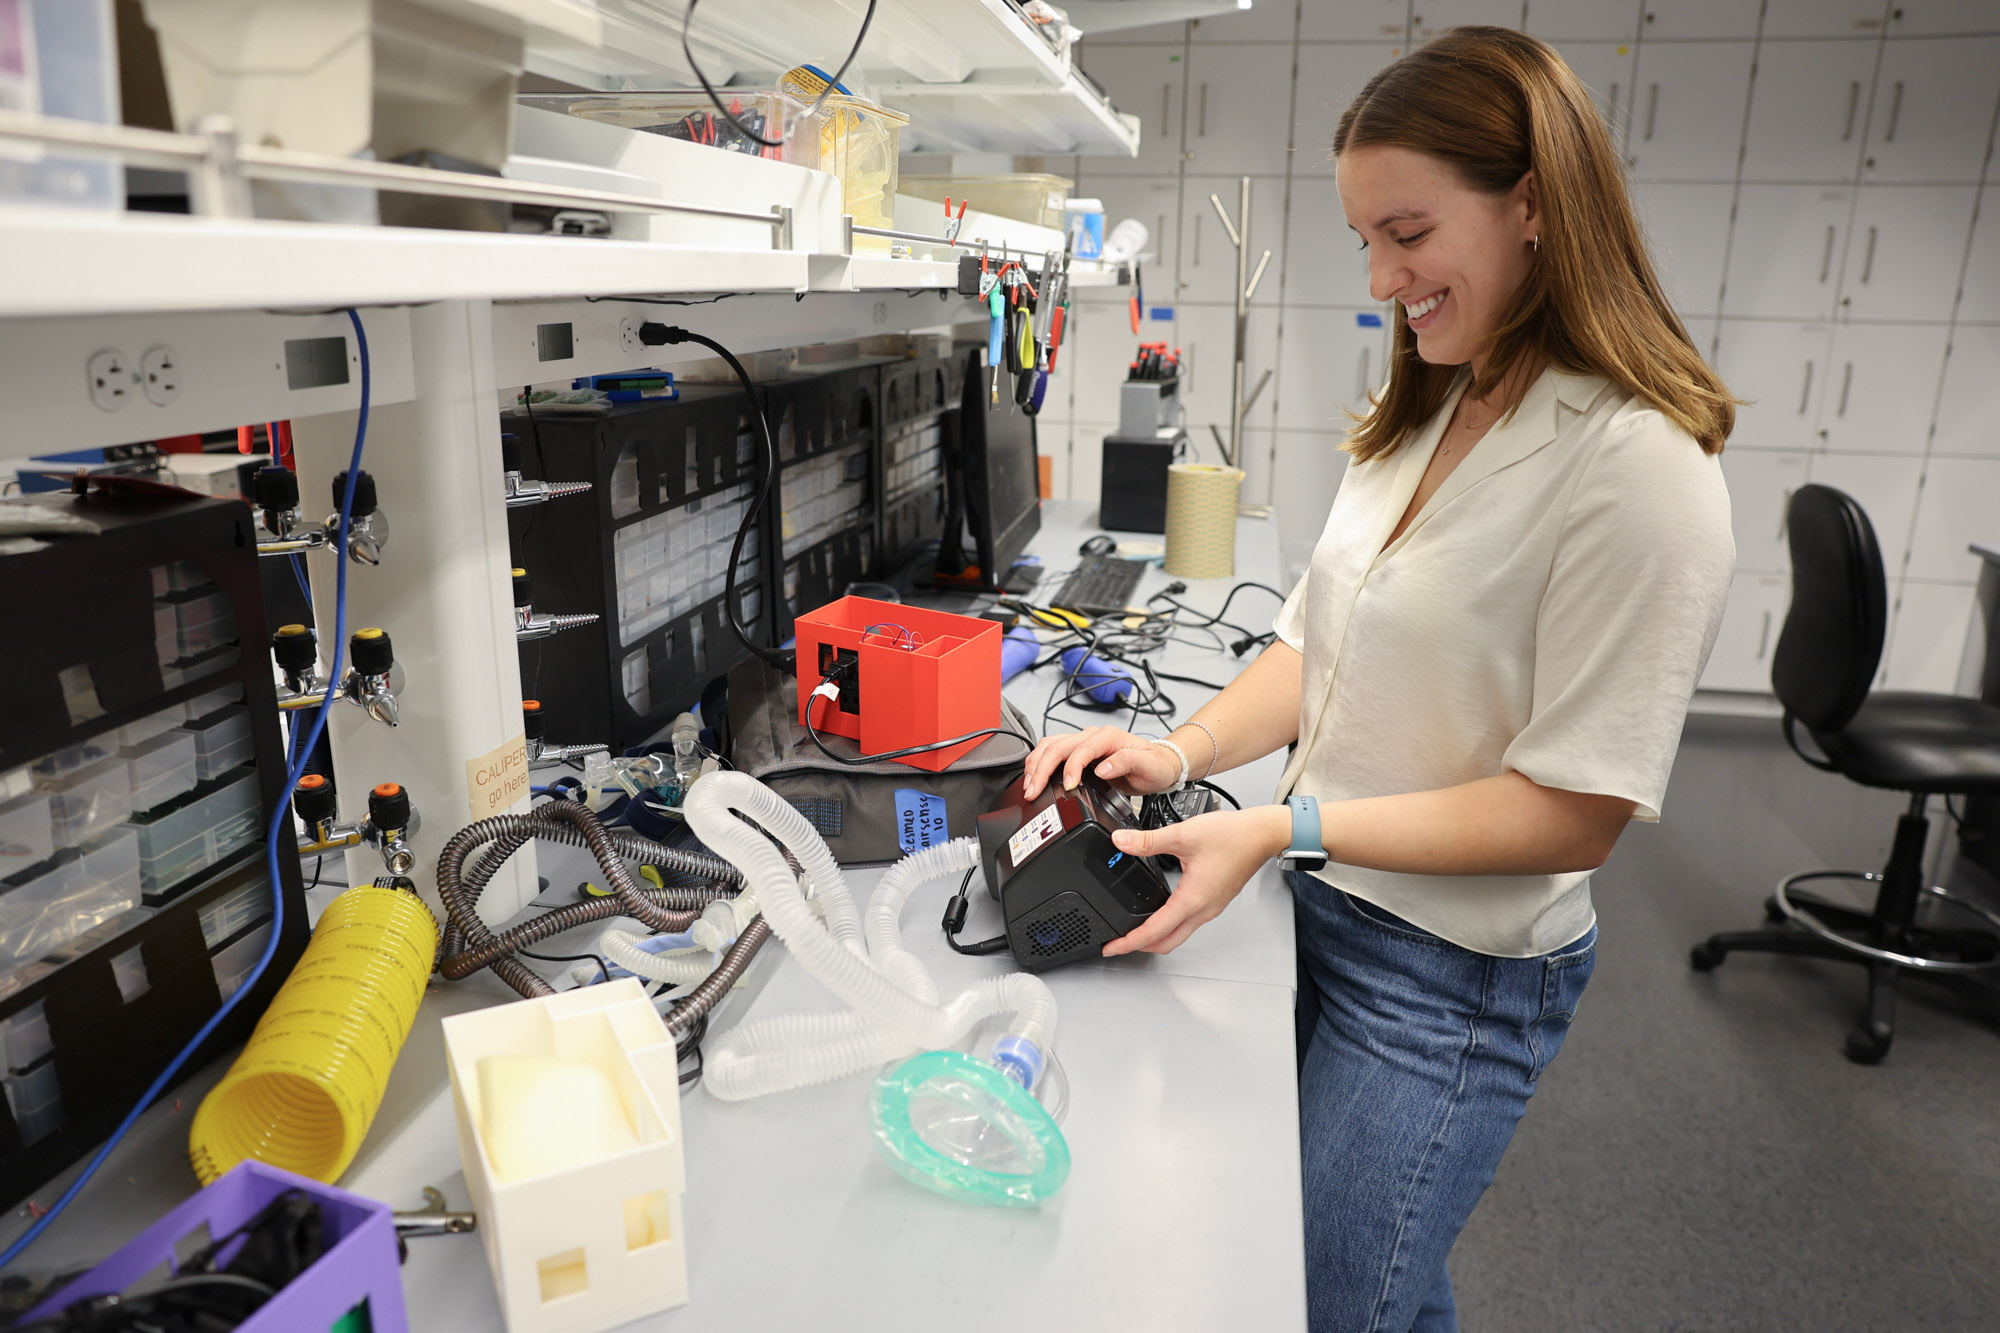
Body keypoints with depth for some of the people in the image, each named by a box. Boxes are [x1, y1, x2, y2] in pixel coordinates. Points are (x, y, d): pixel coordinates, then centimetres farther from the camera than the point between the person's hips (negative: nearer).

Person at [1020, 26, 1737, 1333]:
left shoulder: (1639, 467, -21)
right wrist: (1183, 751, -8)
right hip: (1325, 907, 7)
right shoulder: (1424, 420, 5)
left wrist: (1284, 830, -23)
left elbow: (1573, 812, -21)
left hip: (1454, 977, -7)